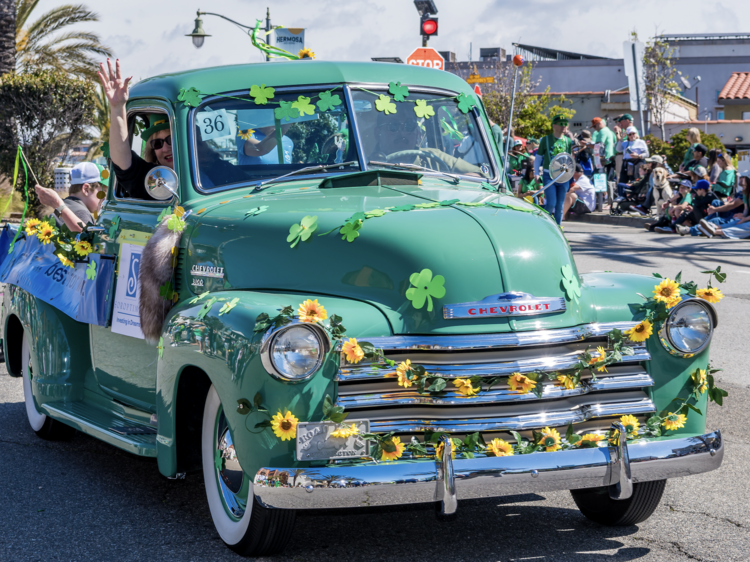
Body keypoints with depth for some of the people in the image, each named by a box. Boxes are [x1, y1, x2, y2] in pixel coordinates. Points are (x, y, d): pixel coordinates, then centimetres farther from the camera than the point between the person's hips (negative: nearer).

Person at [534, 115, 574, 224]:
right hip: (549, 175, -3)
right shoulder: (546, 139, 1)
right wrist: (536, 173, -1)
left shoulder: (568, 141, 9)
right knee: (551, 203, -12)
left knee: (560, 205, 4)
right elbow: (538, 158, 6)